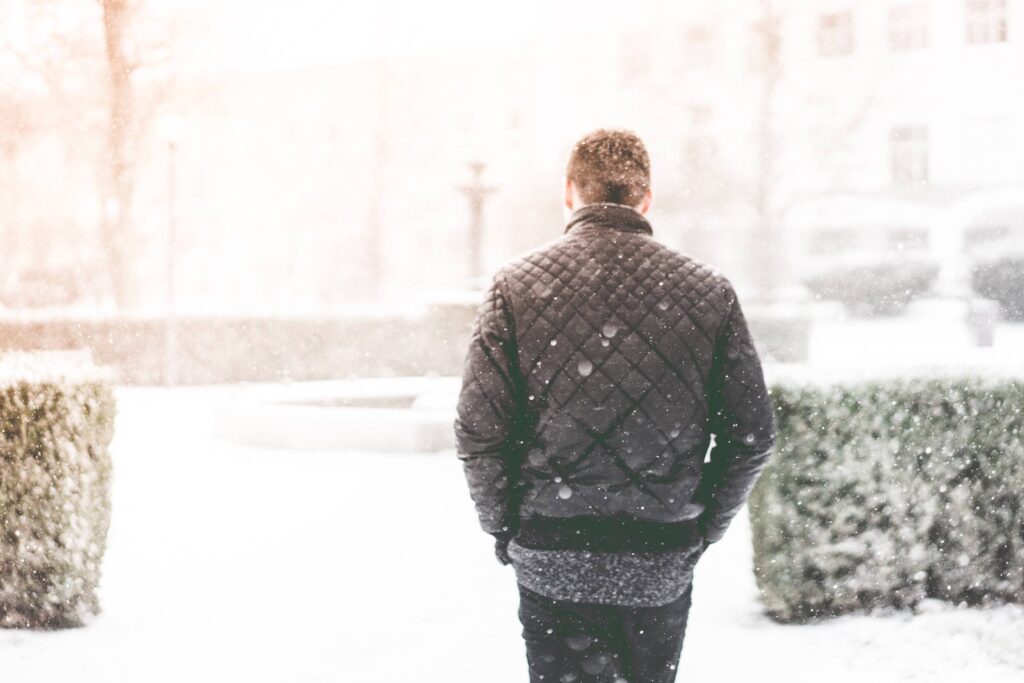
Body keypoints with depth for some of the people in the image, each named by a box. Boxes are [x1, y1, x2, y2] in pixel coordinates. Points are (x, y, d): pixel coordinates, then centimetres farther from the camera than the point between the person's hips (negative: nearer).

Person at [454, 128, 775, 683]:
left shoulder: (515, 285, -4)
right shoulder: (708, 292, -1)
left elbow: (478, 433, -9)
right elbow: (752, 437, 0)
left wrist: (505, 530, 5)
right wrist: (703, 530, 13)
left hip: (550, 562, -1)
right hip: (662, 567, 2)